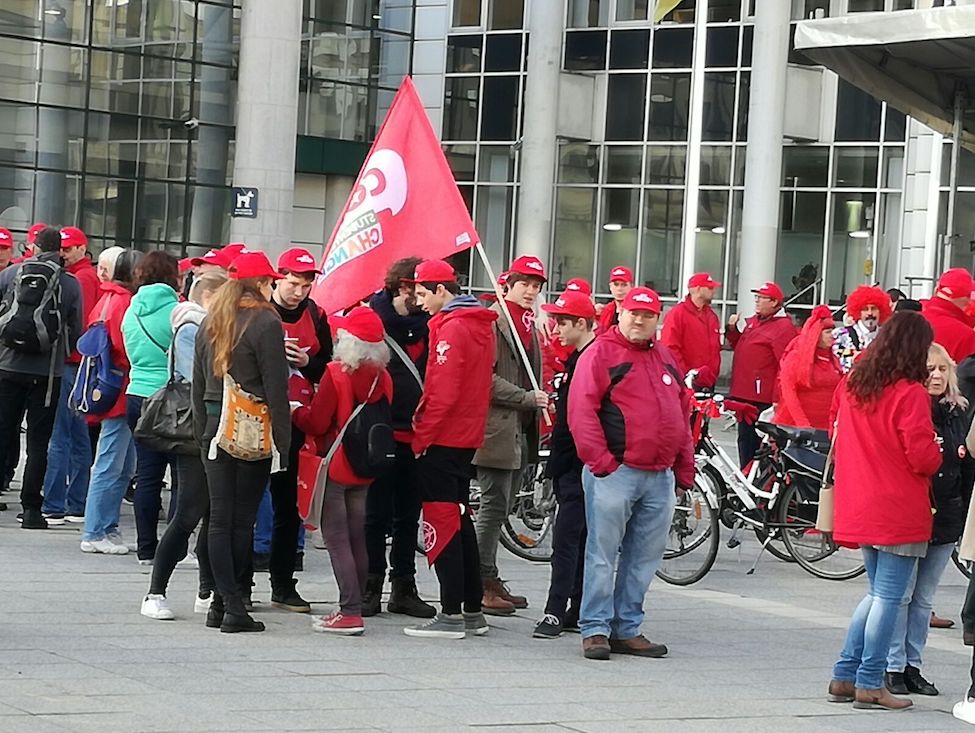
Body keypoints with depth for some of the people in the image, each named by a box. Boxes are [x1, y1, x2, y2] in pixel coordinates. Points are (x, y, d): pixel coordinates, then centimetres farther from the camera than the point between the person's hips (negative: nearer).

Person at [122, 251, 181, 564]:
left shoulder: (132, 312, 8)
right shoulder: (176, 311, -11)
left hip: (137, 397, 6)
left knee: (147, 475, 8)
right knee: (182, 476, 0)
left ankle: (146, 549, 10)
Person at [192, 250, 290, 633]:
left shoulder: (209, 324, 11)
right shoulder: (265, 323, -9)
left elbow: (198, 386, 14)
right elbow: (276, 389, -11)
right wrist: (282, 443, -9)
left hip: (215, 428, 5)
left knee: (220, 518, 5)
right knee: (242, 518, -2)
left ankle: (224, 602, 4)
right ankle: (232, 605, -1)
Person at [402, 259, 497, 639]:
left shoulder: (451, 328, -15)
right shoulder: (480, 325, 13)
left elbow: (442, 393, -21)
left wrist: (421, 436, -13)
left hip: (442, 439, -9)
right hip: (467, 437, 9)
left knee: (442, 523, -6)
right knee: (459, 521, 14)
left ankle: (451, 614, -6)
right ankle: (473, 611, 17)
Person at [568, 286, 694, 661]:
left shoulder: (665, 358, 18)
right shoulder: (601, 353, -3)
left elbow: (682, 414, 22)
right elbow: (581, 410, -10)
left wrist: (684, 469, 17)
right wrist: (600, 459, -15)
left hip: (660, 476, 6)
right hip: (615, 472, -6)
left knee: (645, 558, 9)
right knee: (603, 555, -3)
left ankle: (627, 628, 17)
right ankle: (595, 629, 2)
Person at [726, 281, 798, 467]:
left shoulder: (783, 327, -10)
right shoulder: (752, 322, 17)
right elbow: (738, 346, 32)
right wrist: (733, 330, 10)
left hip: (763, 399, -9)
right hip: (744, 395, 9)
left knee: (762, 442, -9)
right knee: (745, 438, 14)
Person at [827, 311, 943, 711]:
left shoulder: (851, 386, 6)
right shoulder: (910, 394, -16)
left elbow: (839, 438, 17)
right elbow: (923, 456, -17)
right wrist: (937, 457, 4)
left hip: (860, 508, 7)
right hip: (899, 512, -7)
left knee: (877, 593, 18)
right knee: (888, 597, 0)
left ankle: (844, 676, 16)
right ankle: (870, 685, 1)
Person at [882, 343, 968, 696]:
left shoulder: (959, 413, 8)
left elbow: (966, 468, 15)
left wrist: (965, 516, 12)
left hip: (946, 518, 6)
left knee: (924, 597, 12)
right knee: (901, 594, 0)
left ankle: (912, 665, 19)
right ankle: (894, 667, 7)